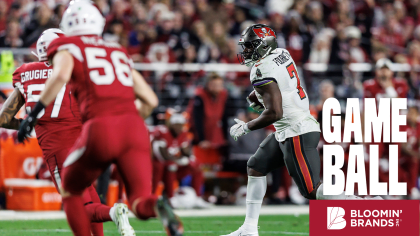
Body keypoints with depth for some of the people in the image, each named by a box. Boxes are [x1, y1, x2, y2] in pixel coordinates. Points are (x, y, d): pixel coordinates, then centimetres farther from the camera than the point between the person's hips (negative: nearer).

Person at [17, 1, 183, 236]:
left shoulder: (68, 46, 12)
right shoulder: (119, 52, 27)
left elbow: (61, 75, -12)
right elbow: (151, 100, 25)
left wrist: (35, 113, -8)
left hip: (101, 129, -4)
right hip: (135, 127, 4)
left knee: (70, 192, 20)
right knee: (140, 202, 1)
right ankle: (157, 206, -34)